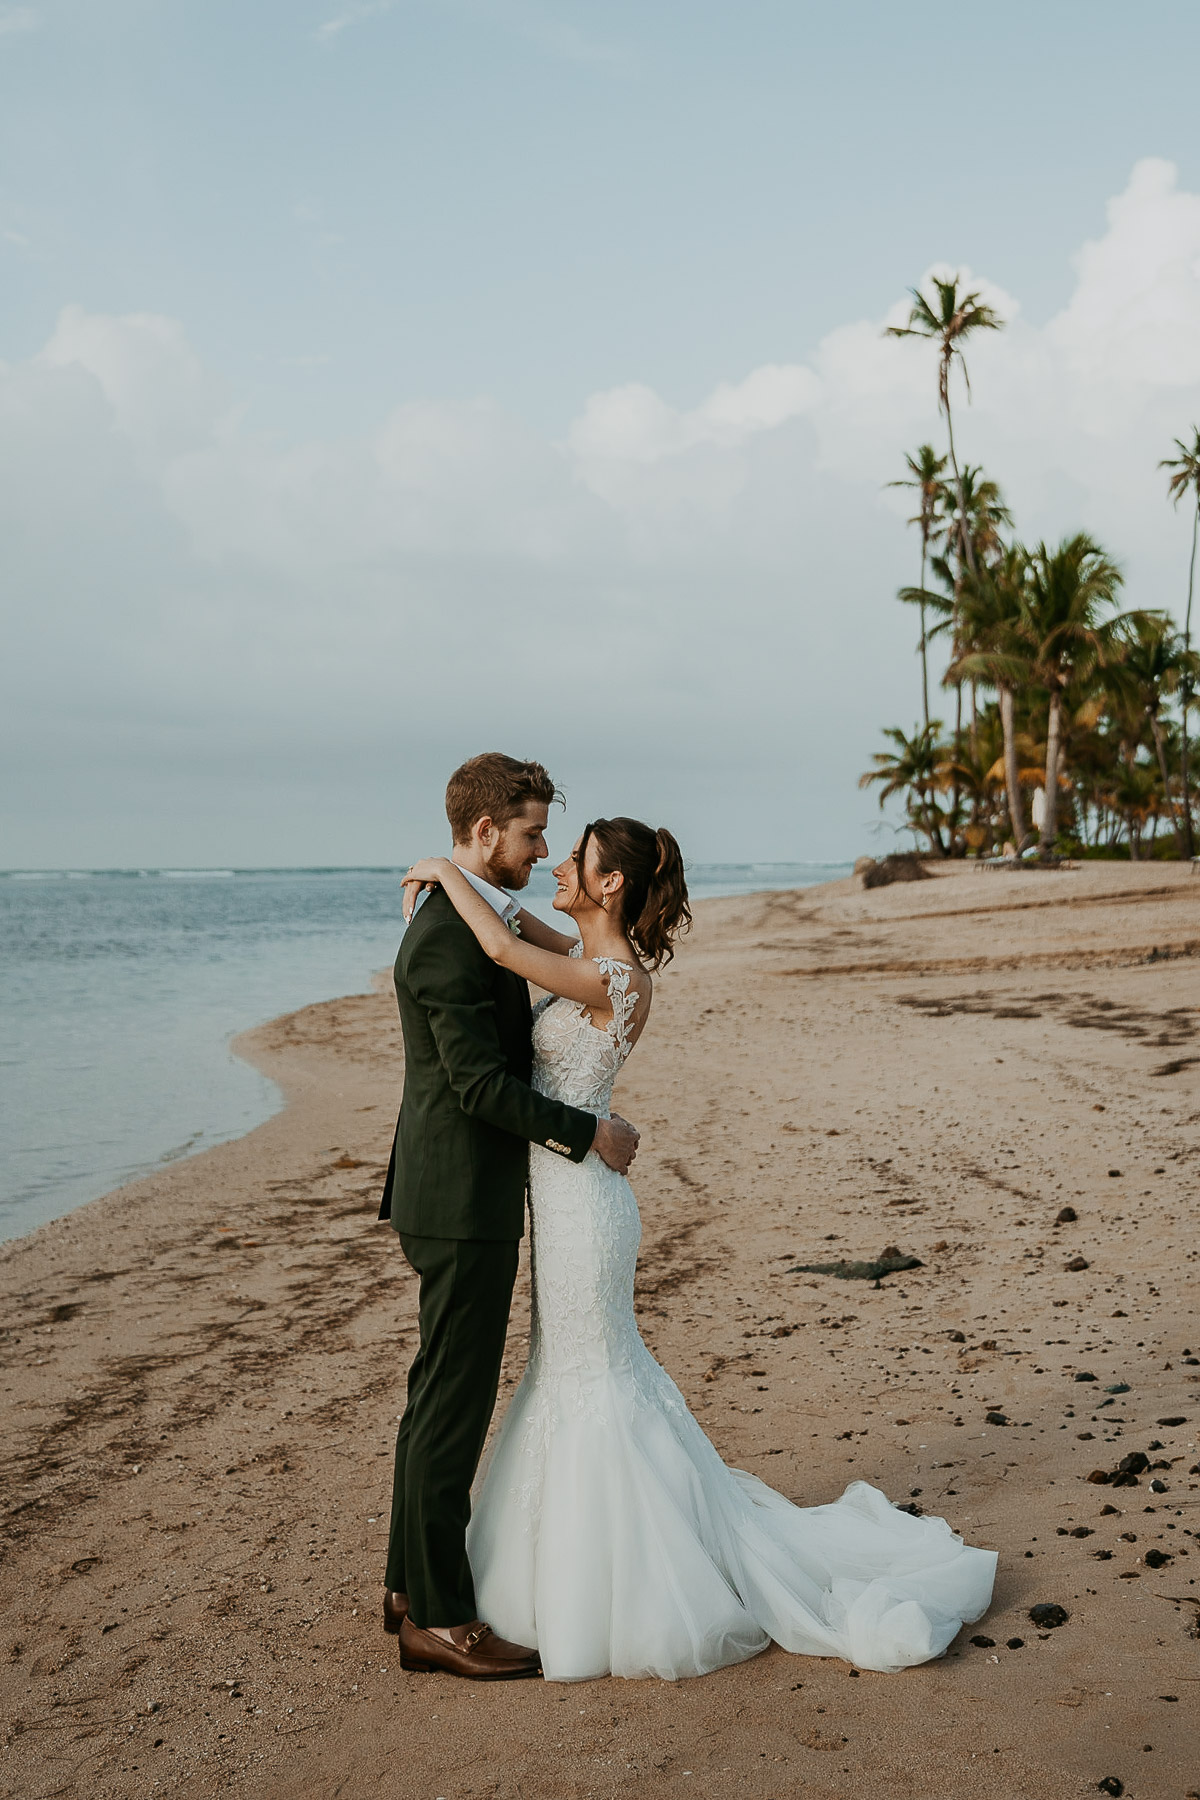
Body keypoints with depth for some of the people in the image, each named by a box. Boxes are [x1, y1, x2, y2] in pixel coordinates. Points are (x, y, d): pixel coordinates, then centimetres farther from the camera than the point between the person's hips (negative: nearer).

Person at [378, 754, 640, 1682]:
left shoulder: (470, 919, 13)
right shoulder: (449, 939, -20)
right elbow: (483, 1085, -22)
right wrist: (591, 1132, -14)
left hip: (459, 1195, 11)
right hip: (463, 1201, -11)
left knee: (441, 1395, 18)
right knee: (454, 1405, -1)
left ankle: (413, 1584, 30)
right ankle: (438, 1618, 10)